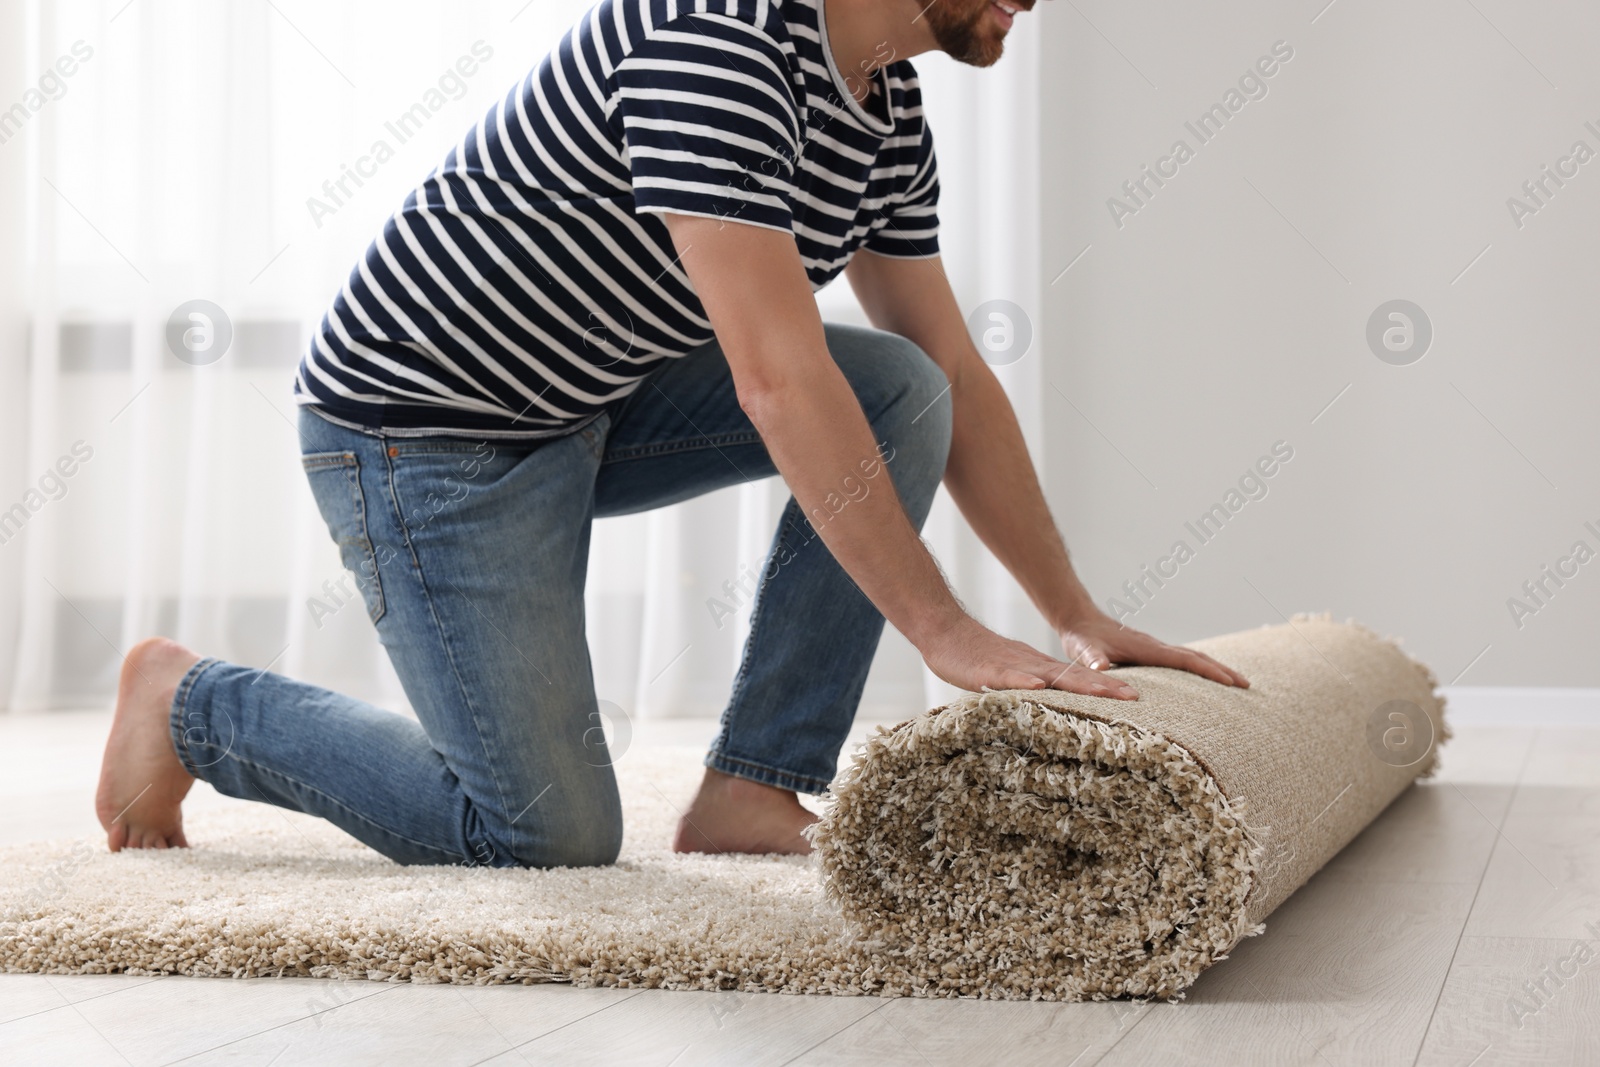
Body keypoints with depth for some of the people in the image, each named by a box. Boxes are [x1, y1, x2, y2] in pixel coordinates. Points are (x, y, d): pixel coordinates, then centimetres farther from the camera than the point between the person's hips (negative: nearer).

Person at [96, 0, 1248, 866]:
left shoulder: (893, 119, 3)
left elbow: (955, 381, 7)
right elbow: (779, 379, -33)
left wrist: (1081, 618, 4)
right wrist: (948, 633, -31)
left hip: (592, 403, 9)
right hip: (422, 424, -9)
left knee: (901, 389, -8)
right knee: (552, 834, -9)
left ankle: (754, 793, -4)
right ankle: (191, 700, 11)